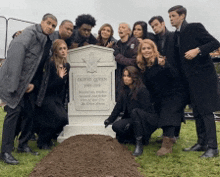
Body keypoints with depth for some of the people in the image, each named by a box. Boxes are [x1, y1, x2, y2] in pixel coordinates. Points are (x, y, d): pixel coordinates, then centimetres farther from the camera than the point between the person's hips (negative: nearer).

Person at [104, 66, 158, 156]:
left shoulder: (142, 90, -17)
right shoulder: (125, 90, 7)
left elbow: (145, 109, -20)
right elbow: (118, 106, 10)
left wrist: (130, 123, -22)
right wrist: (110, 119, 1)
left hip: (148, 121, -7)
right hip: (131, 119, 7)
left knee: (135, 112, -38)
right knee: (116, 126, -19)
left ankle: (139, 144, -33)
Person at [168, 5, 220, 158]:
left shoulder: (195, 28, -8)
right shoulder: (176, 35, 14)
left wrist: (197, 50, -26)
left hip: (203, 76, -8)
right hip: (191, 79, 8)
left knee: (206, 111, -9)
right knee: (197, 111, 12)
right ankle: (202, 143, 21)